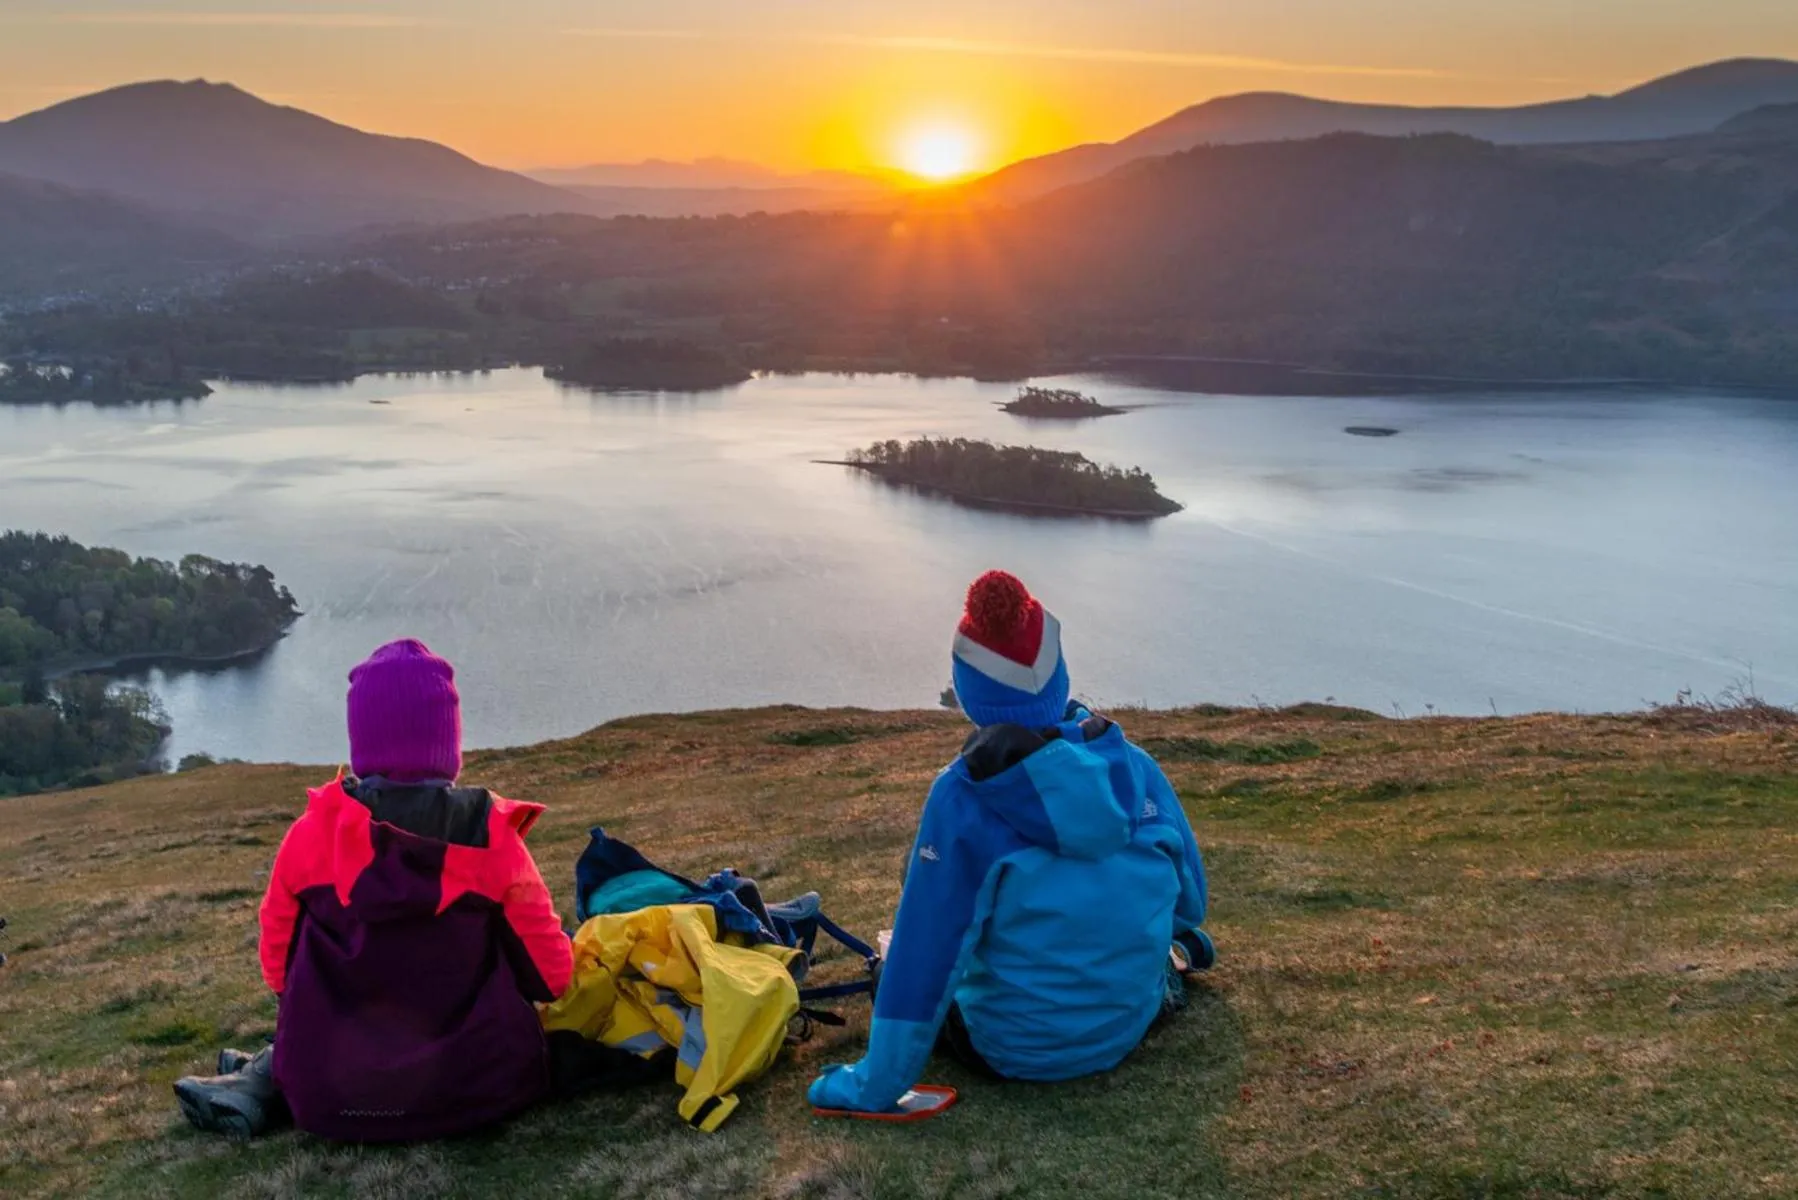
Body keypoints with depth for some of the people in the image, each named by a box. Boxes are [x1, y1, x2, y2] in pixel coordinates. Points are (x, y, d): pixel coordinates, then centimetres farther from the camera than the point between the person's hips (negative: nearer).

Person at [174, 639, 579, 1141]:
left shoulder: (313, 833, -8)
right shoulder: (492, 837, -12)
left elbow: (279, 968, 4)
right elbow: (551, 976, -6)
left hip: (333, 1099, 3)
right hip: (479, 1086, -3)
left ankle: (260, 1084, 16)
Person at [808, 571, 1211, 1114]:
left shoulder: (961, 798, -22)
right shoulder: (1135, 766, -11)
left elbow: (921, 959, -20)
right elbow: (1190, 899, 2)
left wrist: (874, 1087, -11)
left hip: (1015, 1051, -2)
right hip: (1128, 1027, 3)